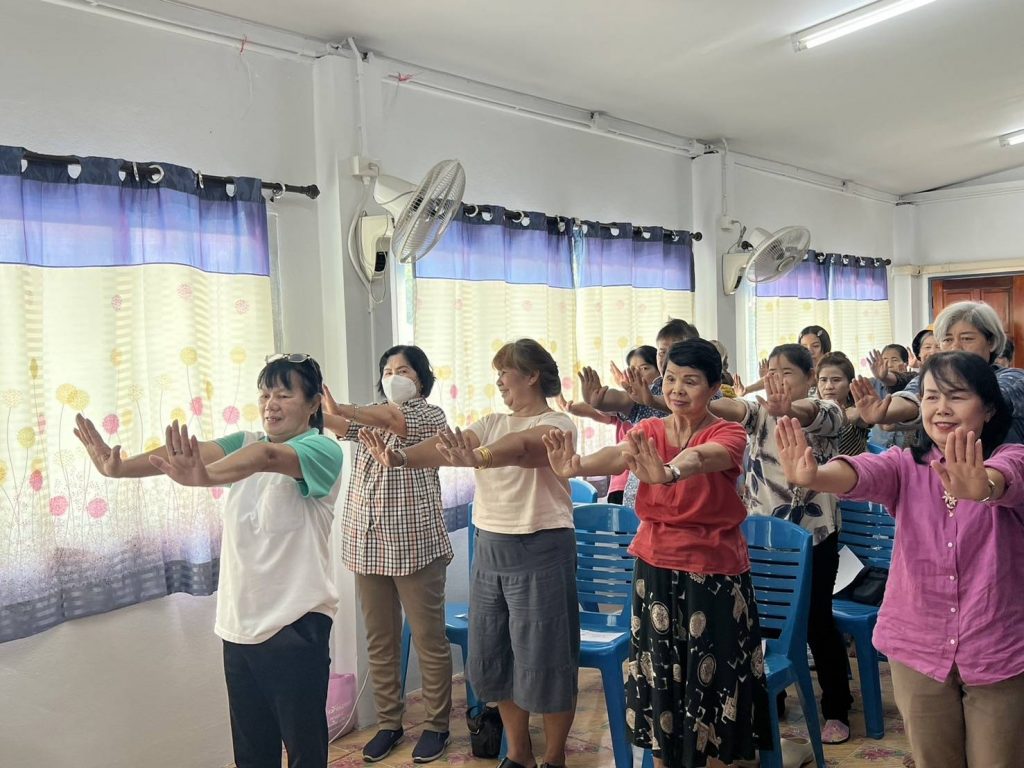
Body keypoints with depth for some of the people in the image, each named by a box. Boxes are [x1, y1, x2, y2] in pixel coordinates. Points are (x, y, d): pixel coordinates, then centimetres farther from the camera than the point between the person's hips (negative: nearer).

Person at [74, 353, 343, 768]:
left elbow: (269, 457, -33)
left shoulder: (323, 449, -12)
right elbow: (188, 452, -9)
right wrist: (119, 467, -25)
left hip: (295, 626, -6)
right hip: (239, 624, 6)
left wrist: (204, 477, -50)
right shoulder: (247, 444, 7)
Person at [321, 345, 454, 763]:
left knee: (429, 640, 5)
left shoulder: (430, 416, -3)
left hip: (415, 545, -5)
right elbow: (341, 425, -8)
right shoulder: (370, 416, 13)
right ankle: (388, 722, 27)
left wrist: (340, 410, -39)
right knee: (379, 642, 12)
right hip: (368, 545, 5)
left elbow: (394, 420, -24)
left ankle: (436, 724, 20)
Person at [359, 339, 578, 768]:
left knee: (542, 657, 3)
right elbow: (448, 446, -7)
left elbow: (522, 446, -31)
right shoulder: (492, 423, 11)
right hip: (489, 548, 7)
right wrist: (401, 457, -25)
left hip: (539, 550, -6)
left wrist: (477, 457, -50)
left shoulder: (557, 425, -8)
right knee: (492, 656, 14)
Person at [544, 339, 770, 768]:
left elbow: (702, 457, -34)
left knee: (714, 677, 8)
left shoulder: (727, 434, -9)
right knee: (660, 676, 14)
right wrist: (574, 467, -45)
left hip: (715, 574, -3)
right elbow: (618, 456, -22)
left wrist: (669, 473, -57)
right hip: (655, 569, 3)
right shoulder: (648, 432, 0)